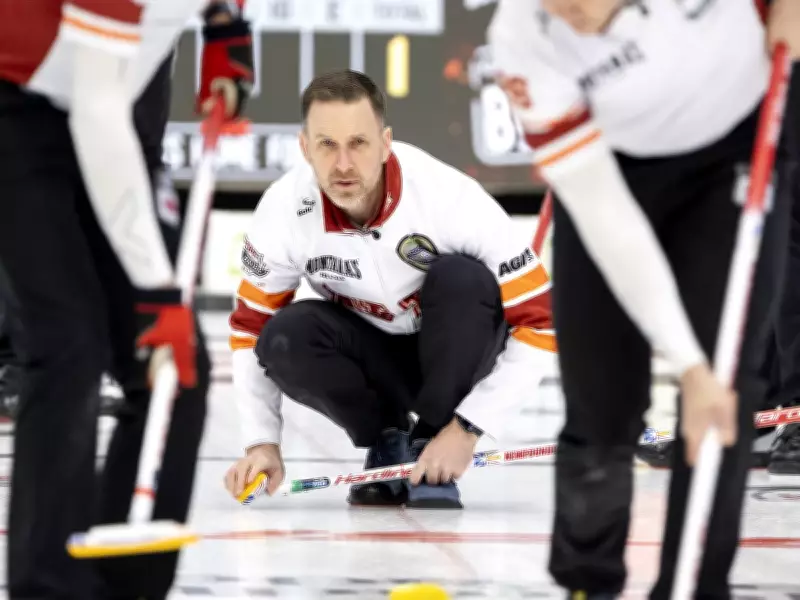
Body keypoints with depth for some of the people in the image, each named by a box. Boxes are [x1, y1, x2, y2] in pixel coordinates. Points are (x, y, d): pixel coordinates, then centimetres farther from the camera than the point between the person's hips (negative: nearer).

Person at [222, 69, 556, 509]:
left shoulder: (453, 199, -31)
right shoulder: (283, 210, -22)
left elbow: (539, 324, -26)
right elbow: (251, 326, -6)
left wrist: (467, 429, -28)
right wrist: (263, 442, -15)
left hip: (456, 352, -2)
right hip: (372, 354, 2)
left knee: (459, 278, -32)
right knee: (286, 338, -28)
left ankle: (429, 454, -15)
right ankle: (386, 442, -1)